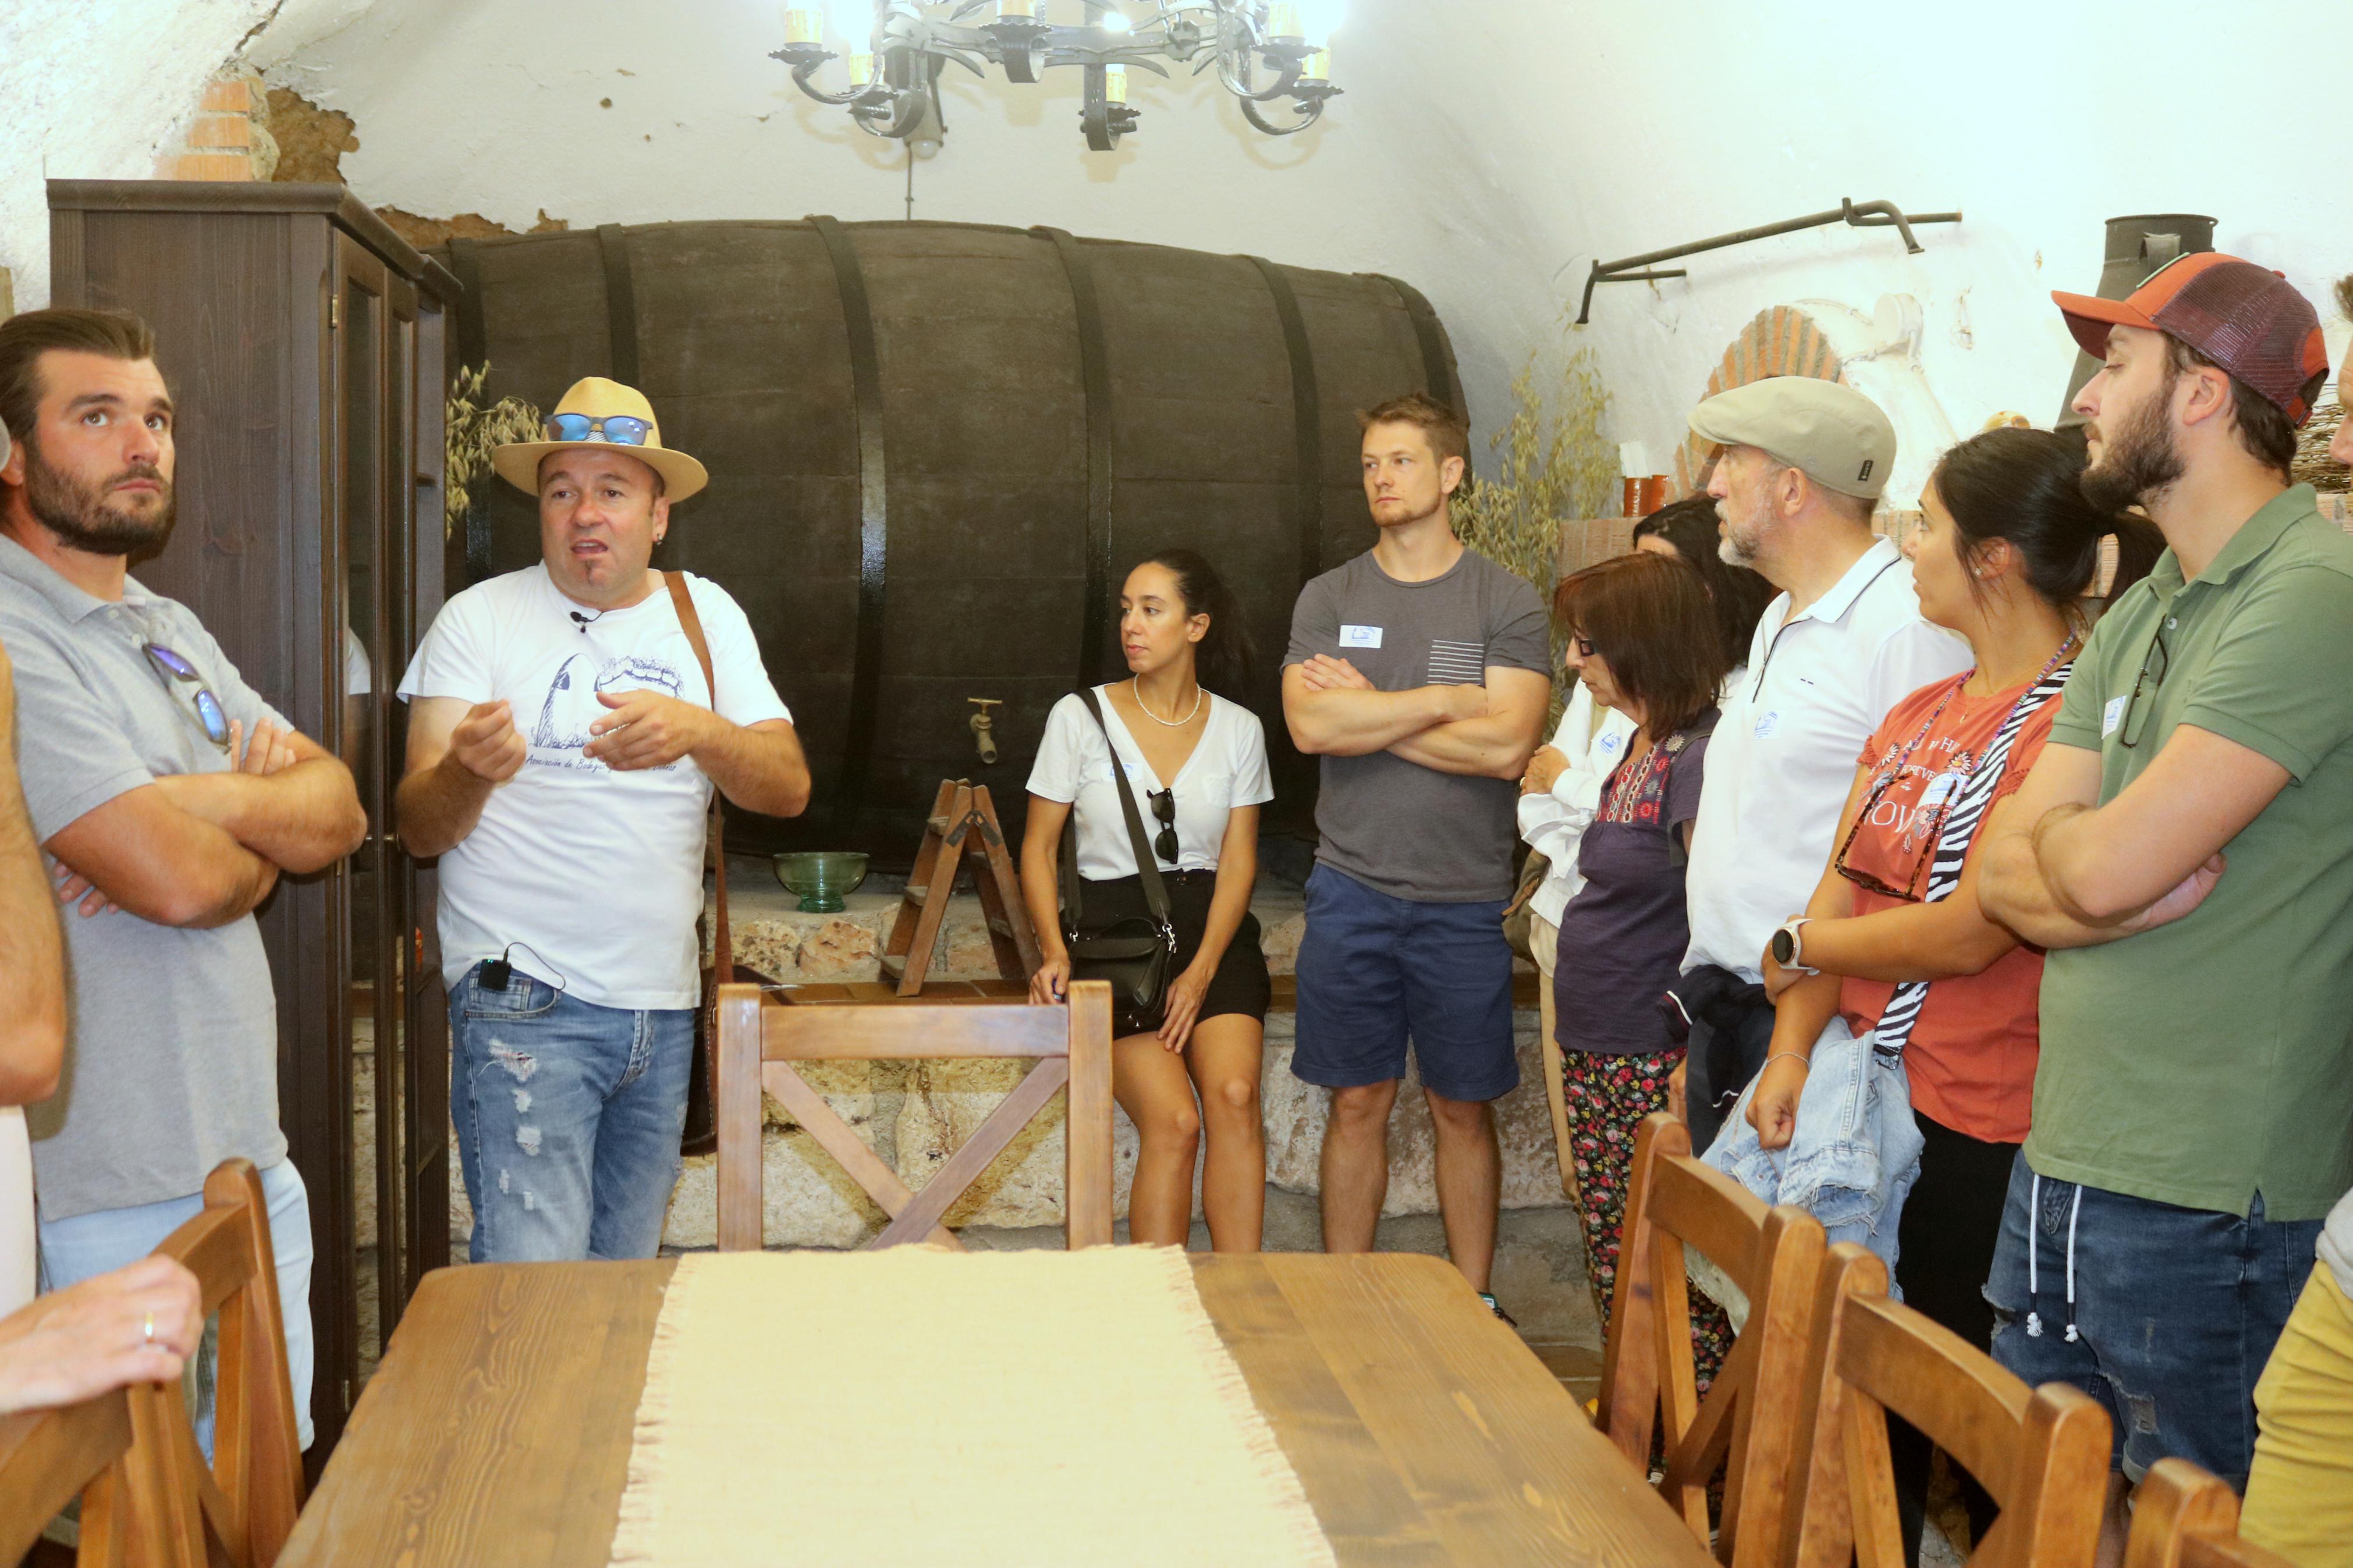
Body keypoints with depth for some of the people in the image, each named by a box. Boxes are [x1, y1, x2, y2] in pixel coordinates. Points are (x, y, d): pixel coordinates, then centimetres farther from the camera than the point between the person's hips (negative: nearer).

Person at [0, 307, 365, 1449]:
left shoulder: (172, 631, 15)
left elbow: (340, 809, 9)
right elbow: (183, 880, -24)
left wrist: (212, 804, -12)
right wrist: (266, 838, -1)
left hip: (252, 1165, 9)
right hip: (113, 1200, -9)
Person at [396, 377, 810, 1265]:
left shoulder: (704, 615, 10)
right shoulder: (480, 619, -1)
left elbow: (788, 789, 0)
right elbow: (420, 831, -7)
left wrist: (696, 732, -20)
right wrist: (466, 769, -30)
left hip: (663, 1004, 4)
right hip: (525, 1001, -4)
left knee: (627, 1277, 14)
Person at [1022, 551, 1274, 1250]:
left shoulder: (1238, 729, 8)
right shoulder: (1080, 717, 2)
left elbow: (1238, 861, 5)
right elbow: (1038, 848, 5)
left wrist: (1203, 968, -10)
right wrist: (1054, 951, -11)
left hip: (1213, 929, 2)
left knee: (1234, 1093, -25)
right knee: (1173, 1121, -23)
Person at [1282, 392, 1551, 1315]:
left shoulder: (1507, 605, -1)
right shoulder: (1328, 599, 6)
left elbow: (1506, 746, -14)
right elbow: (1309, 725, -10)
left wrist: (1365, 710, -9)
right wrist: (1445, 699, -11)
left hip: (1465, 900, -1)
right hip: (1351, 891, 2)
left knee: (1463, 1109, 8)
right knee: (1358, 1102, 8)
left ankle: (1473, 1303, 20)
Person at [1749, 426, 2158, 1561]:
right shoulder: (1919, 716, 11)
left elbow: (1970, 933, -21)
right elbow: (1838, 890, 7)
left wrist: (1800, 948, -6)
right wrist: (1790, 1053, -5)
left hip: (1981, 1138, -8)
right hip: (1865, 1105, 8)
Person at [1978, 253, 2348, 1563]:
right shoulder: (2145, 612, 13)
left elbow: (2104, 867, -23)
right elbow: (2004, 875, 6)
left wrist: (2061, 838, -2)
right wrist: (2124, 891, -13)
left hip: (2197, 1184, -8)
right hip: (2067, 1150, 8)